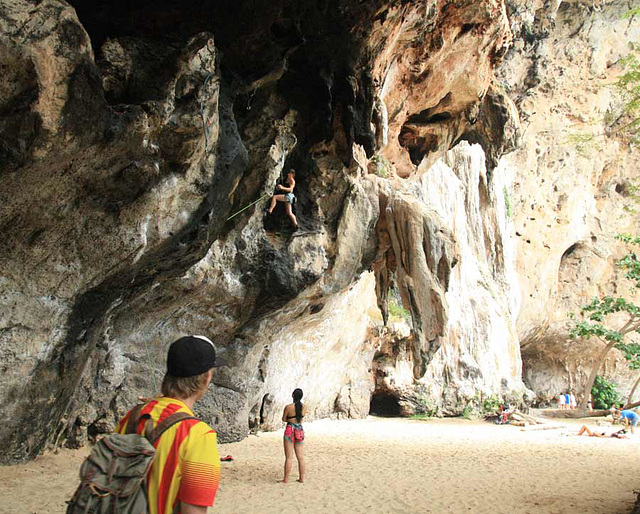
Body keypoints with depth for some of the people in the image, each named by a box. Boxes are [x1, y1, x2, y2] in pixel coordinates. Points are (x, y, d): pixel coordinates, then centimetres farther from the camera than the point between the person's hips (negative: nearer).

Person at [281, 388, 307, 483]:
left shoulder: (288, 407, -13)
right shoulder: (304, 407, -1)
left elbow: (284, 419, -1)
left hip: (290, 431, -4)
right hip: (300, 431, 4)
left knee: (289, 457, 0)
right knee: (301, 457, 10)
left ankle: (286, 479, 5)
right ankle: (302, 478, 15)